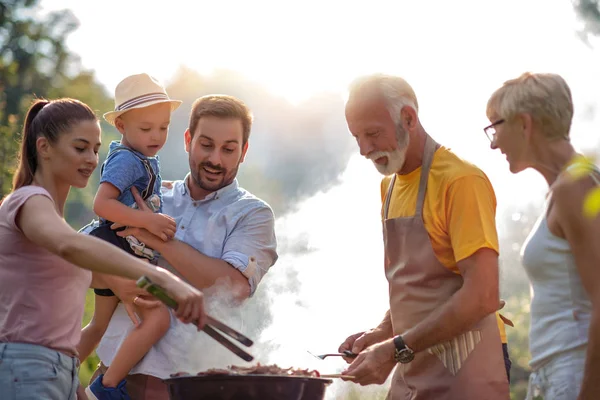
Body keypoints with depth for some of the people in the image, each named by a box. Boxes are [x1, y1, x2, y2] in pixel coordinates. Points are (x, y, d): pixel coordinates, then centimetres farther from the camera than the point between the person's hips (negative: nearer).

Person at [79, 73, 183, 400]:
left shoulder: (144, 159, 13)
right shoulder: (126, 159, -18)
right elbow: (102, 204, -29)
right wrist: (149, 220, -32)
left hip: (112, 252, 11)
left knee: (100, 325, 23)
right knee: (157, 317, -20)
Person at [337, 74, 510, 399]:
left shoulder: (461, 180, -14)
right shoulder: (389, 186, 13)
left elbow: (482, 296, -21)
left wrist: (397, 349, -21)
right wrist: (384, 333, 3)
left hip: (462, 373, -7)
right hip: (410, 372, 7)